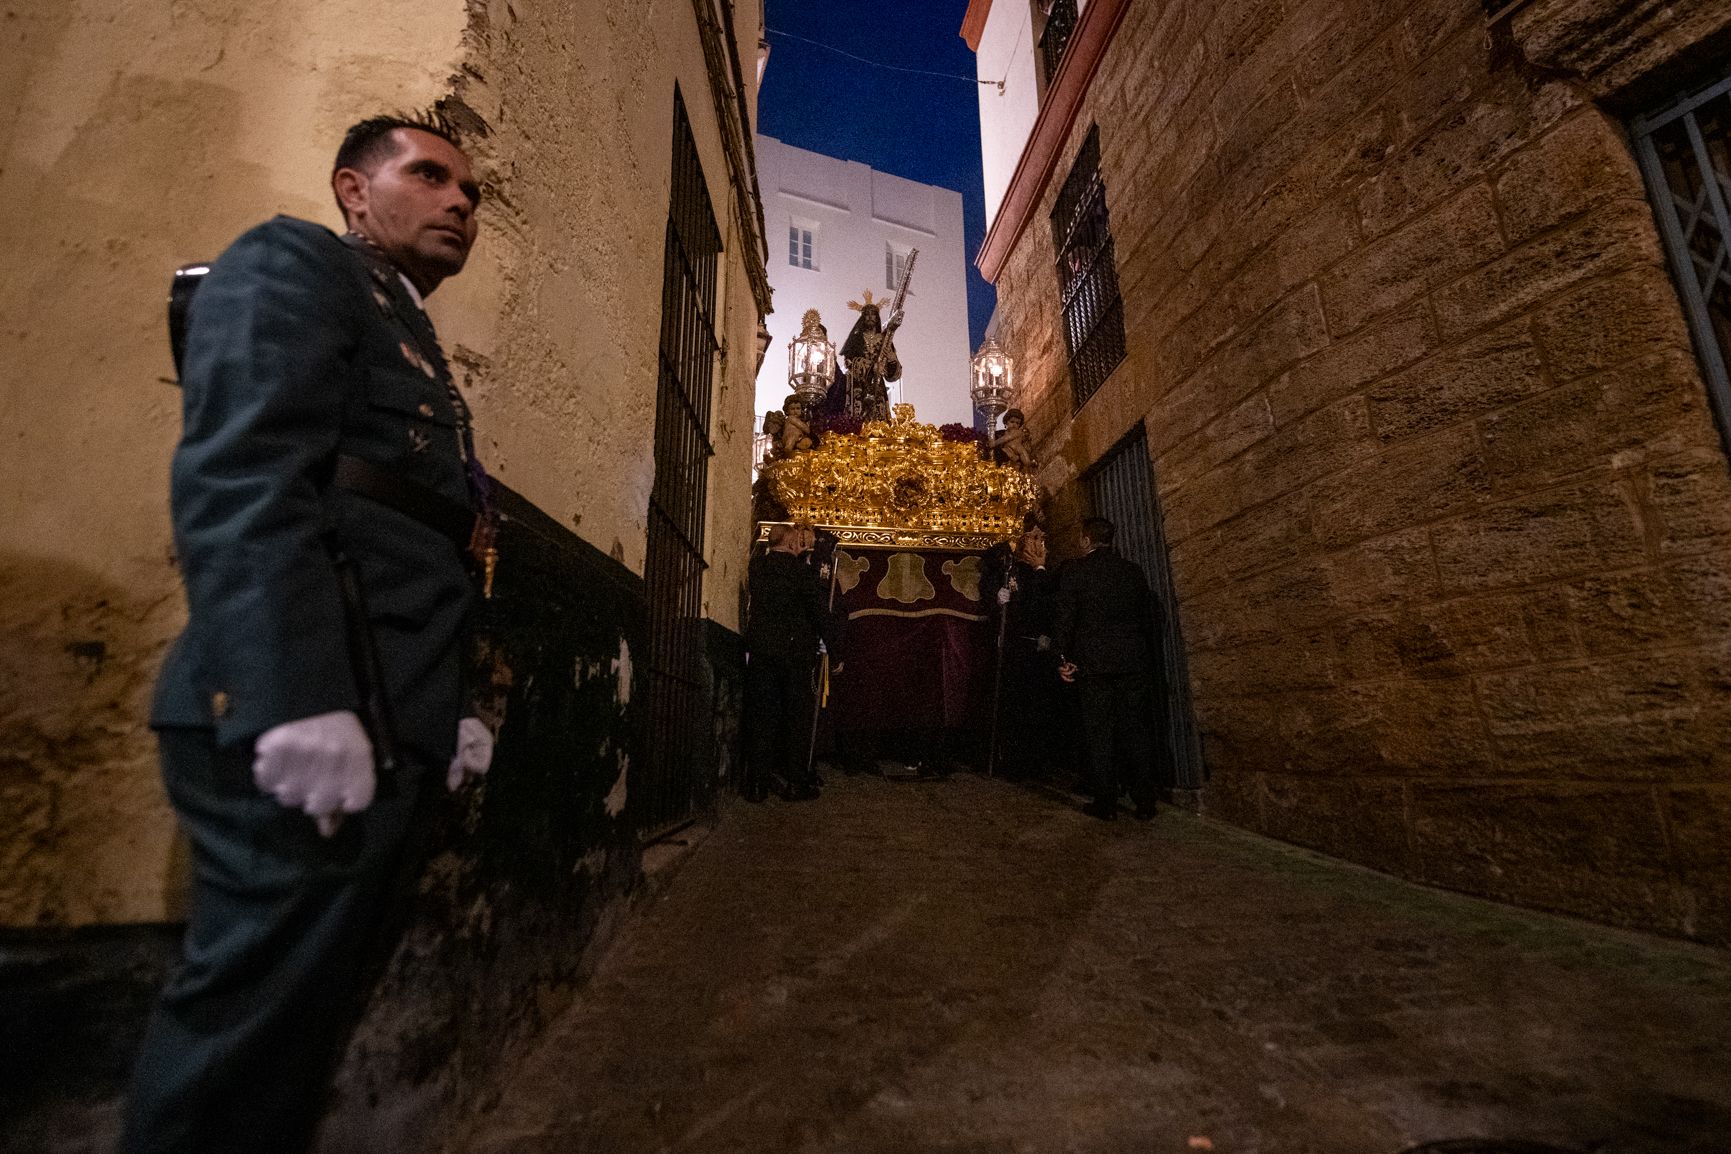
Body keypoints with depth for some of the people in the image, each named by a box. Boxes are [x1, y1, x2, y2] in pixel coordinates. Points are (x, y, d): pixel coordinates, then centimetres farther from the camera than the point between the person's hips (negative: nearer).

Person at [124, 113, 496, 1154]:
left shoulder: (419, 354, 26)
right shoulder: (295, 262, 2)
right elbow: (237, 476, -16)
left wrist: (448, 708, 16)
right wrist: (298, 701, -25)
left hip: (383, 728, 9)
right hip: (313, 720, -9)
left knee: (308, 1011, 17)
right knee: (257, 1011, 1)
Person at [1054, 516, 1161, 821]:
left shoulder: (1073, 571, -3)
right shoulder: (1133, 569, 9)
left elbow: (1065, 619, -6)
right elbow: (1149, 613, 13)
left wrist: (1064, 659, 1)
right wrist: (1149, 653, 21)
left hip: (1095, 663, -3)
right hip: (1135, 660, 4)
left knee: (1099, 734, 3)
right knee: (1137, 730, 9)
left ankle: (1105, 803, 8)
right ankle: (1145, 801, 13)